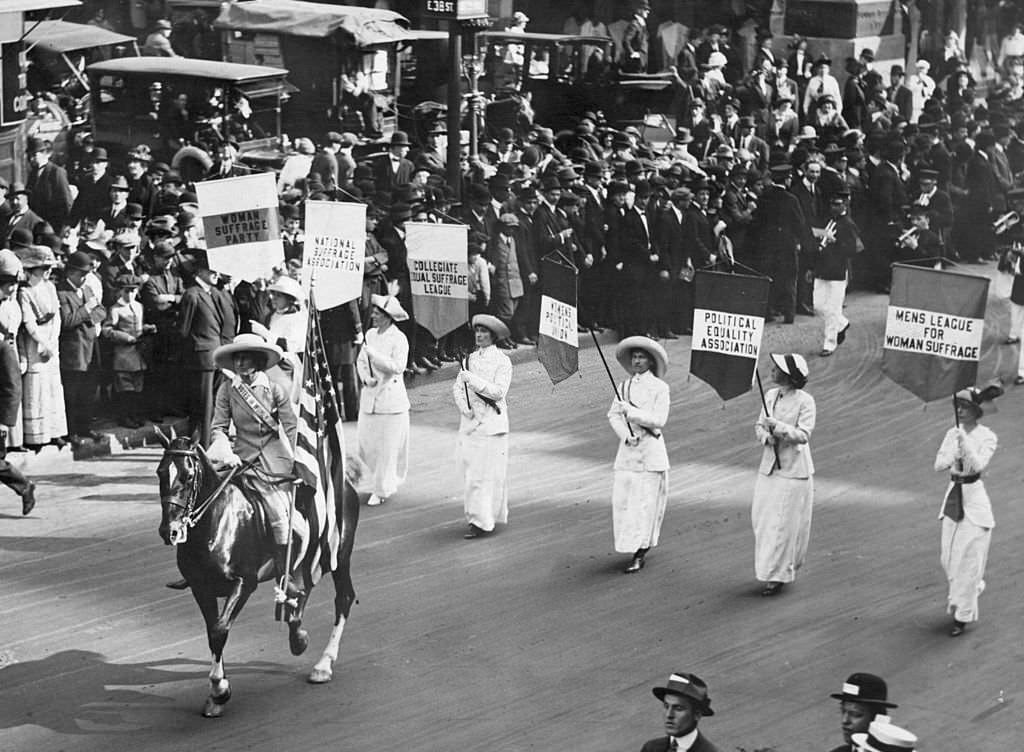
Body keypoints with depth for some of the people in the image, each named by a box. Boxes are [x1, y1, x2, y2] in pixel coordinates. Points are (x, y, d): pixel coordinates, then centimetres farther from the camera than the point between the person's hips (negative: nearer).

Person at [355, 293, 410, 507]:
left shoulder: (399, 339, -11)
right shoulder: (370, 334, 8)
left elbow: (397, 367, -20)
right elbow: (360, 360, 12)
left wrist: (373, 353, -22)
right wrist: (366, 377, -7)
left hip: (390, 399, -6)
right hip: (370, 397, 6)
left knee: (388, 447, 0)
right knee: (365, 443, 6)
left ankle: (382, 490, 11)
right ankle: (383, 480, 28)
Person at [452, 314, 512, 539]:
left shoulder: (502, 361, -5)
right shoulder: (470, 359, 13)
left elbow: (498, 391, -15)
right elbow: (457, 386, 11)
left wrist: (472, 379, -18)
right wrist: (464, 407, -6)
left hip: (491, 424, -6)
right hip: (469, 423, 6)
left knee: (486, 474, -7)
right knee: (469, 471, 5)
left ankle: (483, 521, -6)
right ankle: (475, 516, 15)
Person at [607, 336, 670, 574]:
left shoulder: (660, 387, -3)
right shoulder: (624, 386, 11)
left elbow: (658, 420, -10)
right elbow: (613, 414, 5)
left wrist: (631, 412, -16)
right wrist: (626, 435, -12)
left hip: (651, 449, -4)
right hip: (628, 448, 4)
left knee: (645, 502, -5)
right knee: (622, 500, -1)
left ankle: (639, 556, -3)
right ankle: (634, 545, 15)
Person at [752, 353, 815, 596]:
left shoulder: (805, 401, -12)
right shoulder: (770, 395, 8)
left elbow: (803, 435, -17)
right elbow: (759, 425, 12)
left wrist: (778, 427, -29)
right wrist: (765, 436, -9)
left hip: (793, 470, -6)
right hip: (769, 467, 7)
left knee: (783, 524, -3)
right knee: (762, 519, 8)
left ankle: (778, 576, 5)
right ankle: (770, 569, 23)